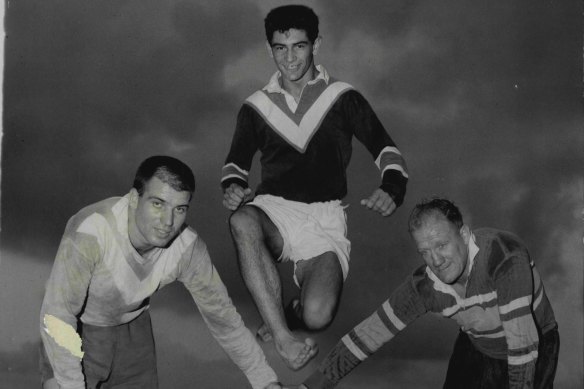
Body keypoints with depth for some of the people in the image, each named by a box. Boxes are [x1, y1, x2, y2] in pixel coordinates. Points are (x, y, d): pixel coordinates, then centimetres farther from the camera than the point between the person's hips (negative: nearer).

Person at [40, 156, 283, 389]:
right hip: (78, 331, -4)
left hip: (132, 329, 4)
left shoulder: (188, 247, -22)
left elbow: (221, 313, -9)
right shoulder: (90, 232, -35)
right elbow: (57, 316, -35)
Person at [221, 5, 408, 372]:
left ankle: (284, 316, 12)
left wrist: (392, 189, -14)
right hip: (274, 210, 2)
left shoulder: (343, 99, 4)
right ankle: (283, 337, -32)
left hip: (324, 217, -1)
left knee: (317, 316, -27)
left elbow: (386, 149, 7)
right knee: (242, 222, -38)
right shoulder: (257, 107, 10)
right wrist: (233, 187, -6)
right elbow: (237, 162, 19)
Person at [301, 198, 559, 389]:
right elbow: (368, 335, -14)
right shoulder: (424, 287, -21)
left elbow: (523, 339, -39)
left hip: (534, 350, -4)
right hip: (476, 349, 4)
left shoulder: (506, 258, -37)